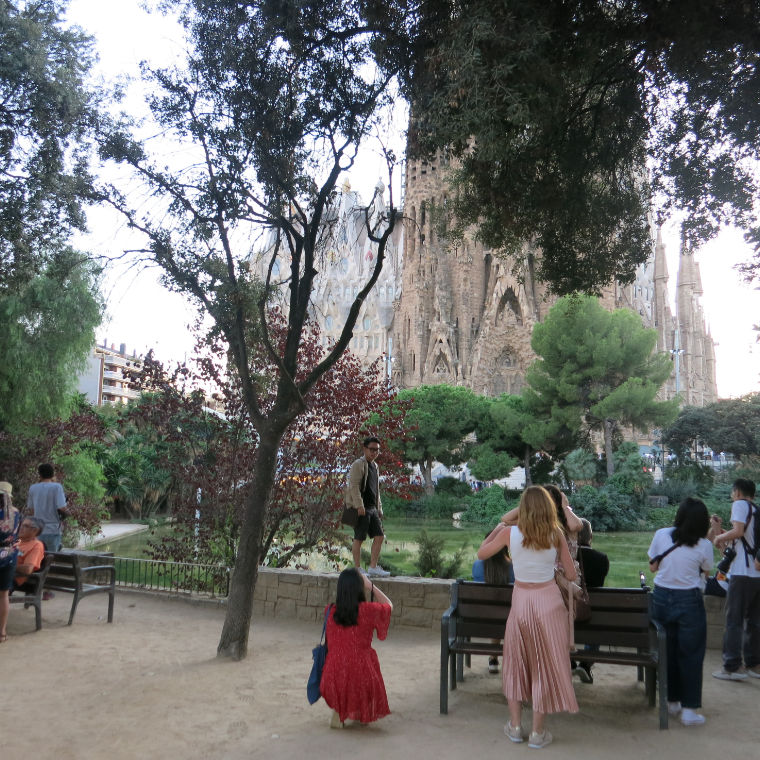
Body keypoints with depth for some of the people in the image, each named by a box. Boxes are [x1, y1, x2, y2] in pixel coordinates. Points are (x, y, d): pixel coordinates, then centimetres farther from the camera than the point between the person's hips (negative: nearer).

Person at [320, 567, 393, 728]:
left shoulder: (332, 612, -1)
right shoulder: (368, 610, -10)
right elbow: (388, 605, 11)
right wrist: (370, 585, 16)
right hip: (360, 676, -3)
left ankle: (337, 712, 21)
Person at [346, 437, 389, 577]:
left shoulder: (374, 466, 20)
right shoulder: (359, 464, -7)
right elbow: (354, 486, -16)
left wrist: (379, 508, 20)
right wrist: (359, 505, -23)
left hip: (372, 508, 8)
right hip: (361, 508, -8)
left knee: (379, 536, 3)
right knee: (359, 538, -3)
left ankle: (373, 567, 9)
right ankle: (357, 569, 4)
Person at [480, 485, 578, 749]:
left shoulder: (510, 533, -8)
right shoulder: (556, 534, -7)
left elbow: (481, 553, 7)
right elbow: (571, 575, -2)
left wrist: (497, 529, 20)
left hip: (521, 600, 1)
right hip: (549, 601, 0)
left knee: (516, 662, 18)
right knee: (545, 665, 11)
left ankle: (515, 726, 24)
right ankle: (538, 733, 18)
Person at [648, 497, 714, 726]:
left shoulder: (661, 535, -5)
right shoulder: (704, 545, -10)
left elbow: (652, 567, 4)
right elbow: (706, 571, 6)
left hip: (661, 598, 3)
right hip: (689, 601, -3)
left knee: (668, 652, 15)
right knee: (691, 655, 8)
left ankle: (672, 701, 27)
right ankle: (689, 709, 11)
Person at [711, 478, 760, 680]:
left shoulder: (740, 504, -4)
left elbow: (738, 531, -21)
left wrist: (719, 537, -4)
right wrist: (719, 530, 25)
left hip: (743, 574, -8)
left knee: (734, 620, -3)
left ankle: (733, 667, -3)